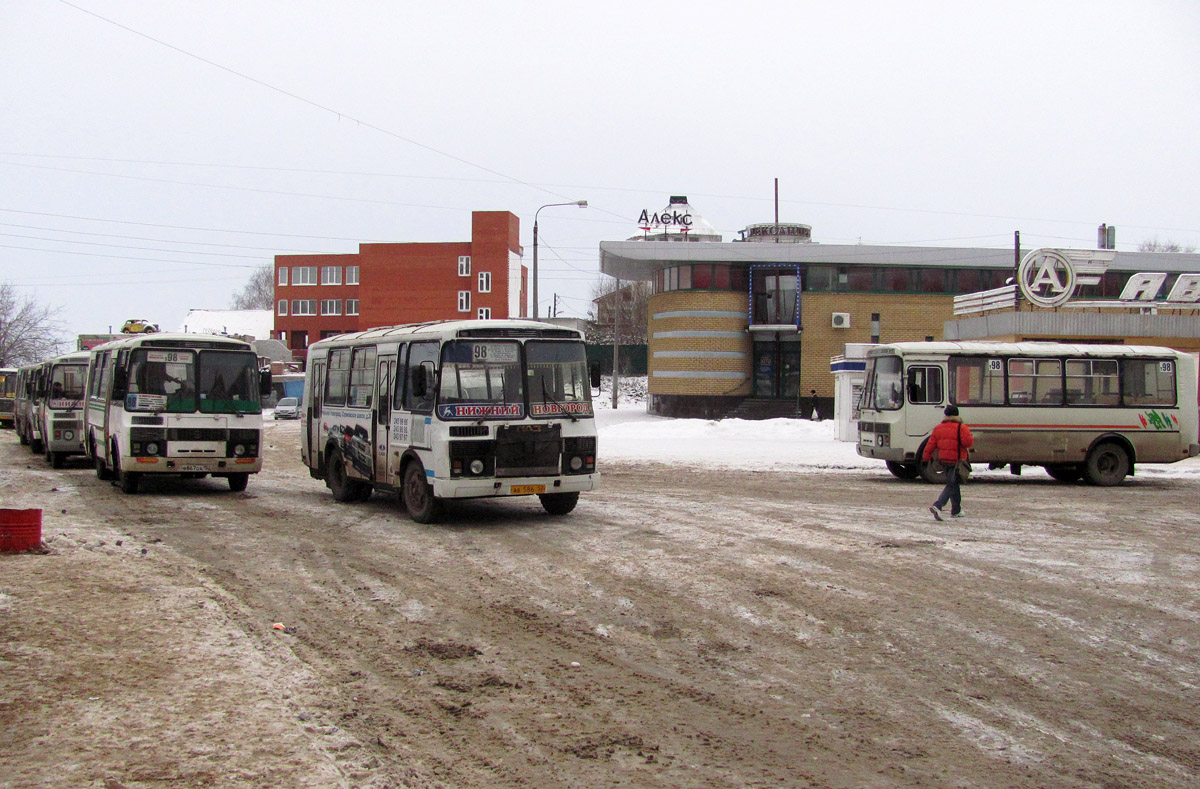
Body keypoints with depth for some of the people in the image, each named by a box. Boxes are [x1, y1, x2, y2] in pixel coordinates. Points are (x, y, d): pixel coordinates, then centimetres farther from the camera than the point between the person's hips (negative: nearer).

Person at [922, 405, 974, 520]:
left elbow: (931, 444, 4)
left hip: (944, 460, 6)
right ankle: (937, 506, -24)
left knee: (953, 484, 20)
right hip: (957, 461, -6)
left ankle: (956, 510, 29)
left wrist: (926, 458, 8)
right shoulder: (961, 428, -10)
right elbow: (968, 442, -17)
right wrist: (972, 438, 5)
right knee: (951, 485, -6)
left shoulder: (938, 428, 5)